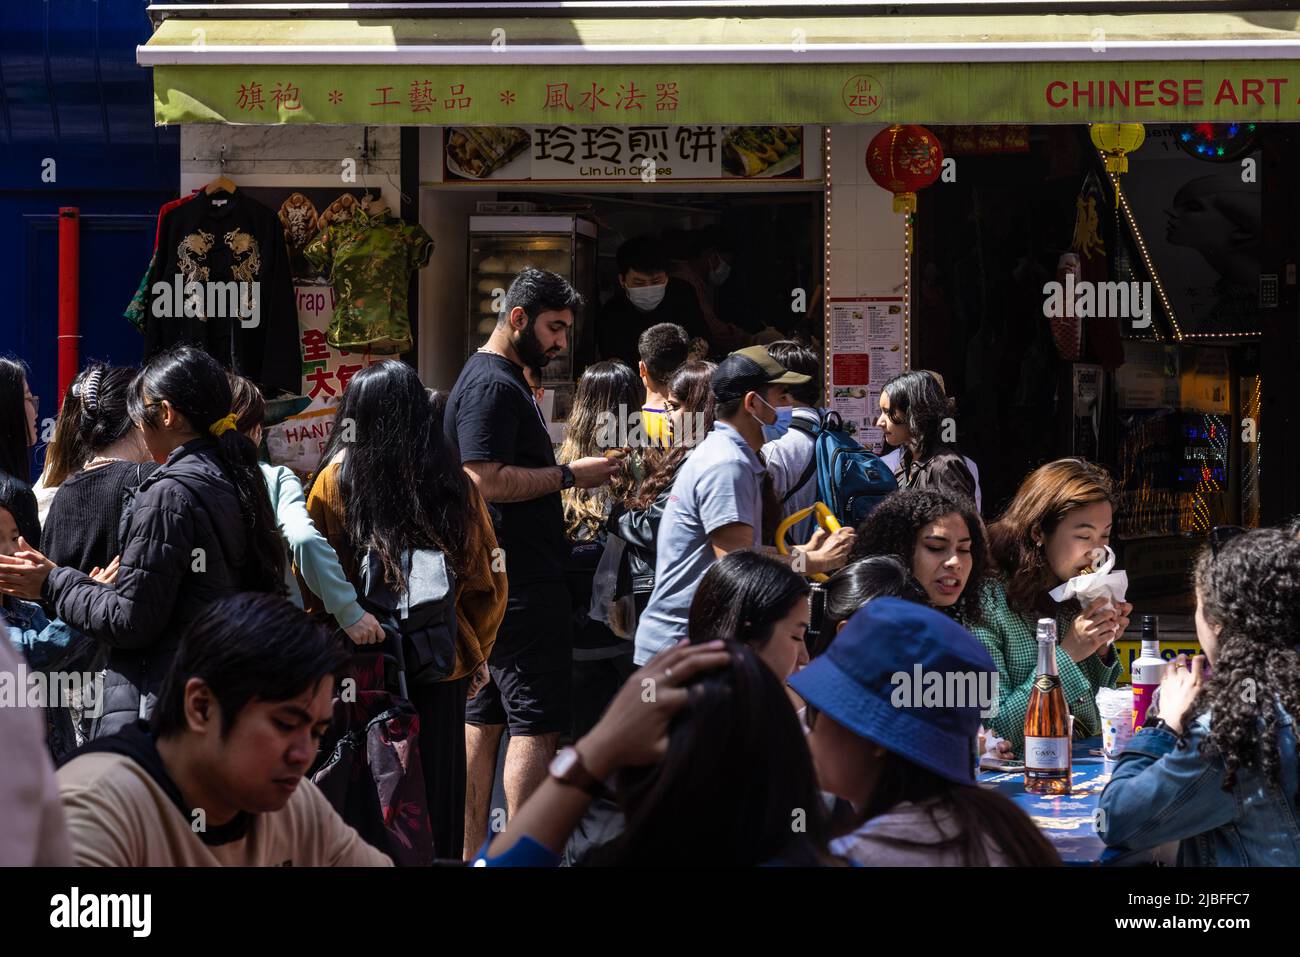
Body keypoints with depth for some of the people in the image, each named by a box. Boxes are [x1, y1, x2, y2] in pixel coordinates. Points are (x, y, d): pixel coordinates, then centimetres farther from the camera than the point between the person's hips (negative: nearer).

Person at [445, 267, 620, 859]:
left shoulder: (499, 380, 20)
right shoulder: (492, 385, -14)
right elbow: (486, 482, -23)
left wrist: (569, 475, 16)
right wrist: (570, 475, -18)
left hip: (490, 583, 11)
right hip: (520, 585, -11)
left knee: (484, 718, 12)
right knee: (536, 723, -10)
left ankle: (471, 851, 17)